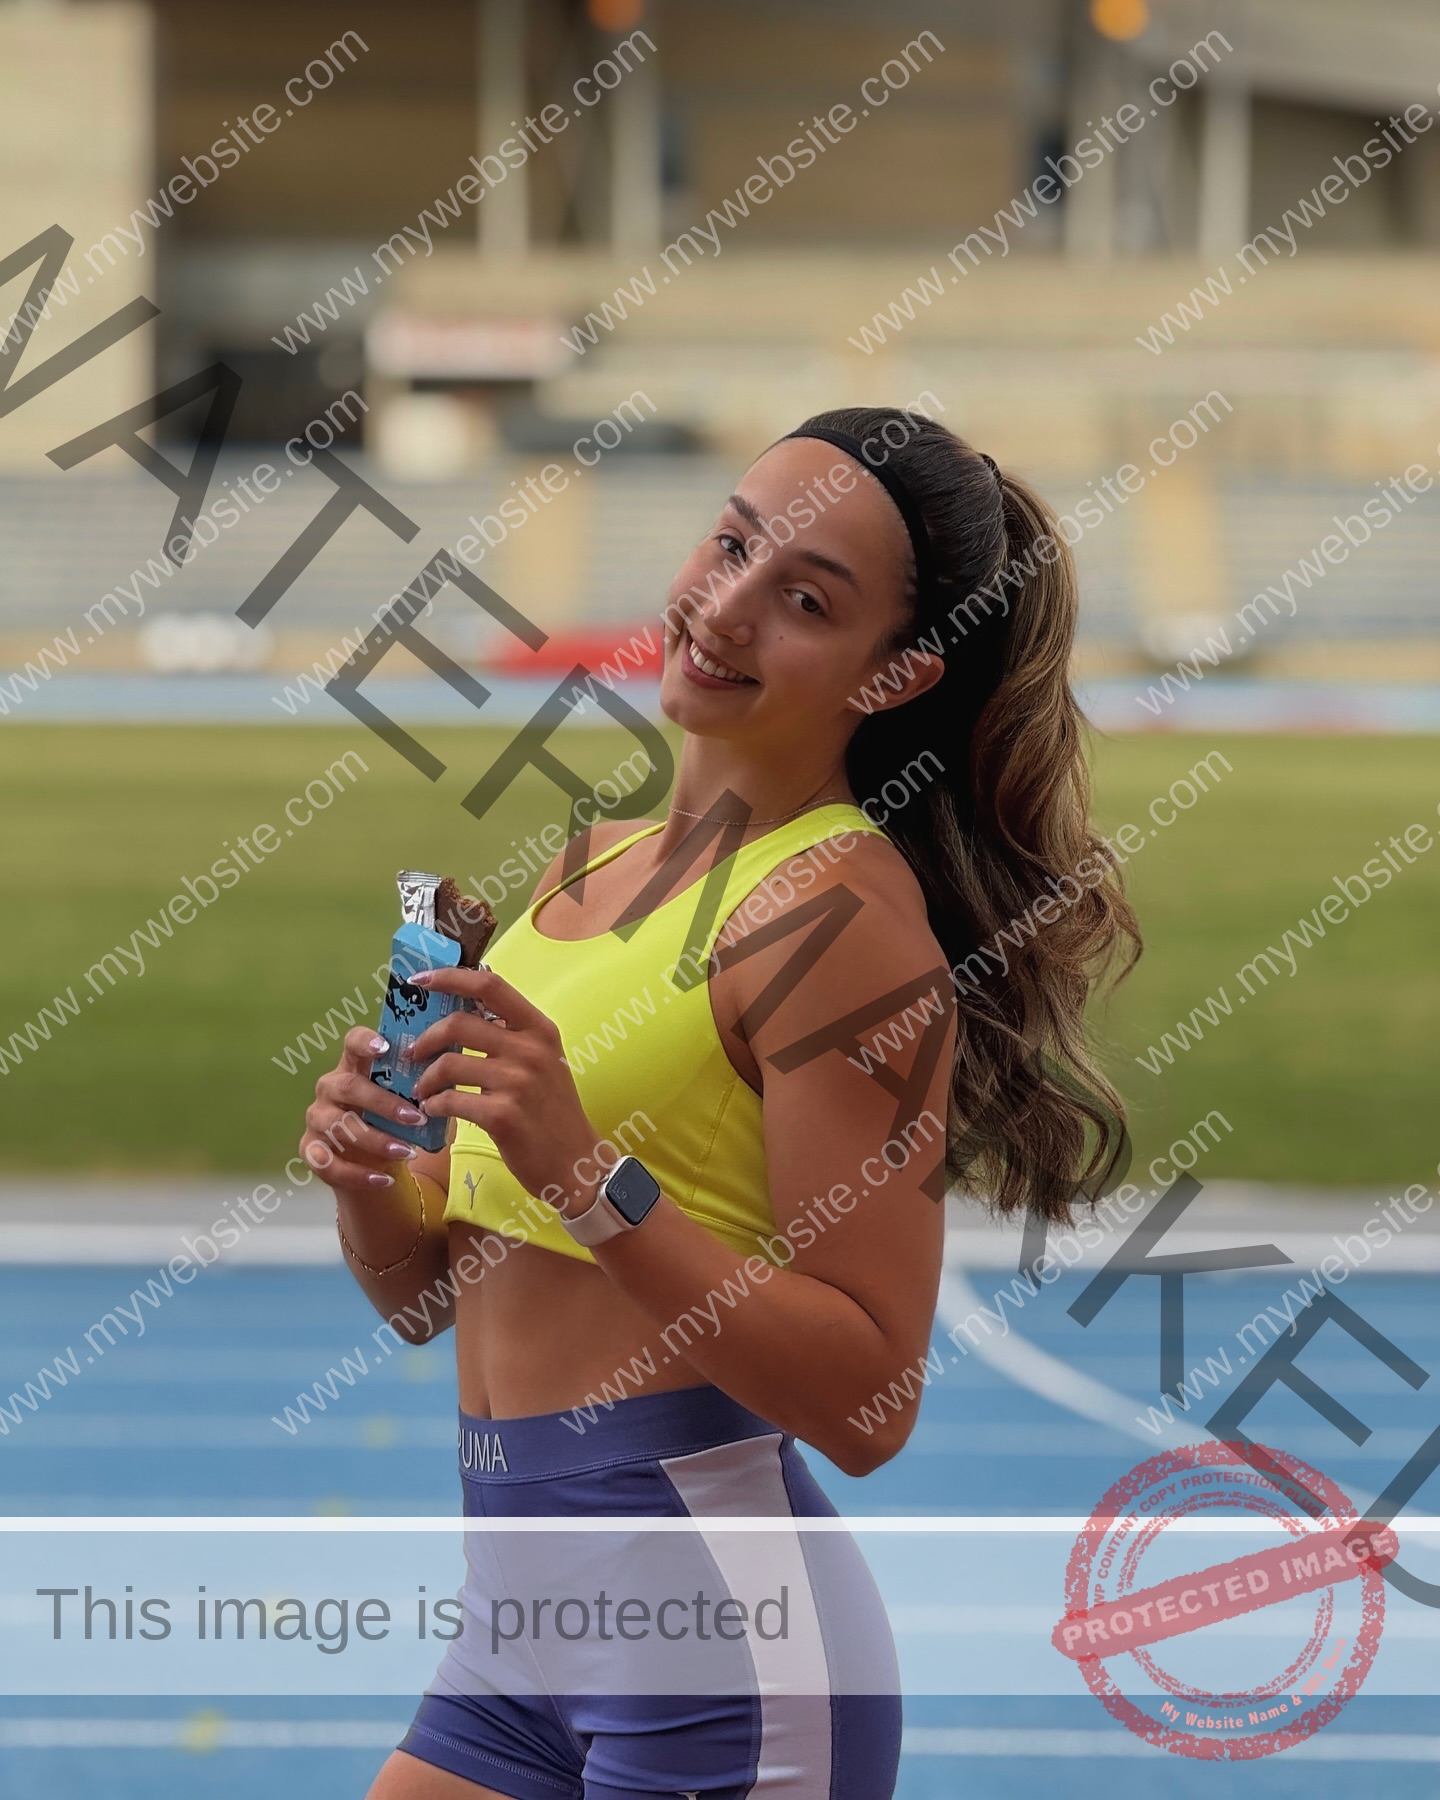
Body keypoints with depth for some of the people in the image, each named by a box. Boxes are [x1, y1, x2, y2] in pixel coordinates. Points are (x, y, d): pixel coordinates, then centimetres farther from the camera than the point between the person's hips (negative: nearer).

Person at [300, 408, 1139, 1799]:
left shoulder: (841, 910, -12)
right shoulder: (593, 865, 13)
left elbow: (869, 1402, -19)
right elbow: (429, 1294, 17)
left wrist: (592, 1179, -25)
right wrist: (366, 1180, -4)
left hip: (714, 1628, -8)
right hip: (522, 1608, 8)